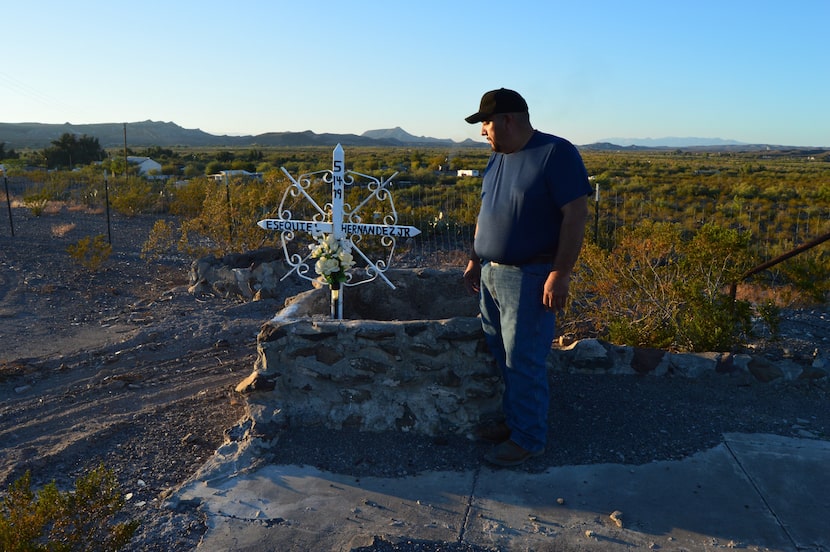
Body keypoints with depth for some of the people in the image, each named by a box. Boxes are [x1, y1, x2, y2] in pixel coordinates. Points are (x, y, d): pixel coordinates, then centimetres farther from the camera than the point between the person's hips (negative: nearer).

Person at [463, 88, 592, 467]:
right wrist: (475, 259, 17)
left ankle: (528, 438, 14)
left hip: (529, 278, -8)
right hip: (491, 274, 8)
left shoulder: (556, 153, -13)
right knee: (502, 355, 15)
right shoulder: (497, 158, 12)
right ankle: (514, 419, 31)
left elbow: (575, 214, -17)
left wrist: (560, 273, -21)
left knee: (523, 362, -1)